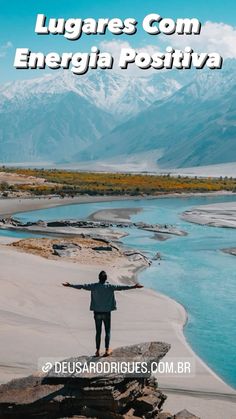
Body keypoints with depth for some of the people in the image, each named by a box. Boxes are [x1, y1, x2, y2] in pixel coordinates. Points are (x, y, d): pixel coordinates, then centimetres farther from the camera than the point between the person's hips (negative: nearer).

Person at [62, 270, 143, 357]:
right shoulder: (110, 287, -9)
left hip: (97, 312, 2)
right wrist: (133, 286, -8)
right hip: (106, 312, -2)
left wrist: (70, 285, 9)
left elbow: (81, 286, -1)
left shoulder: (94, 286, -5)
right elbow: (121, 287, -11)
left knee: (98, 332, 9)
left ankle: (97, 351, 10)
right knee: (107, 331, 9)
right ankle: (107, 350, 7)